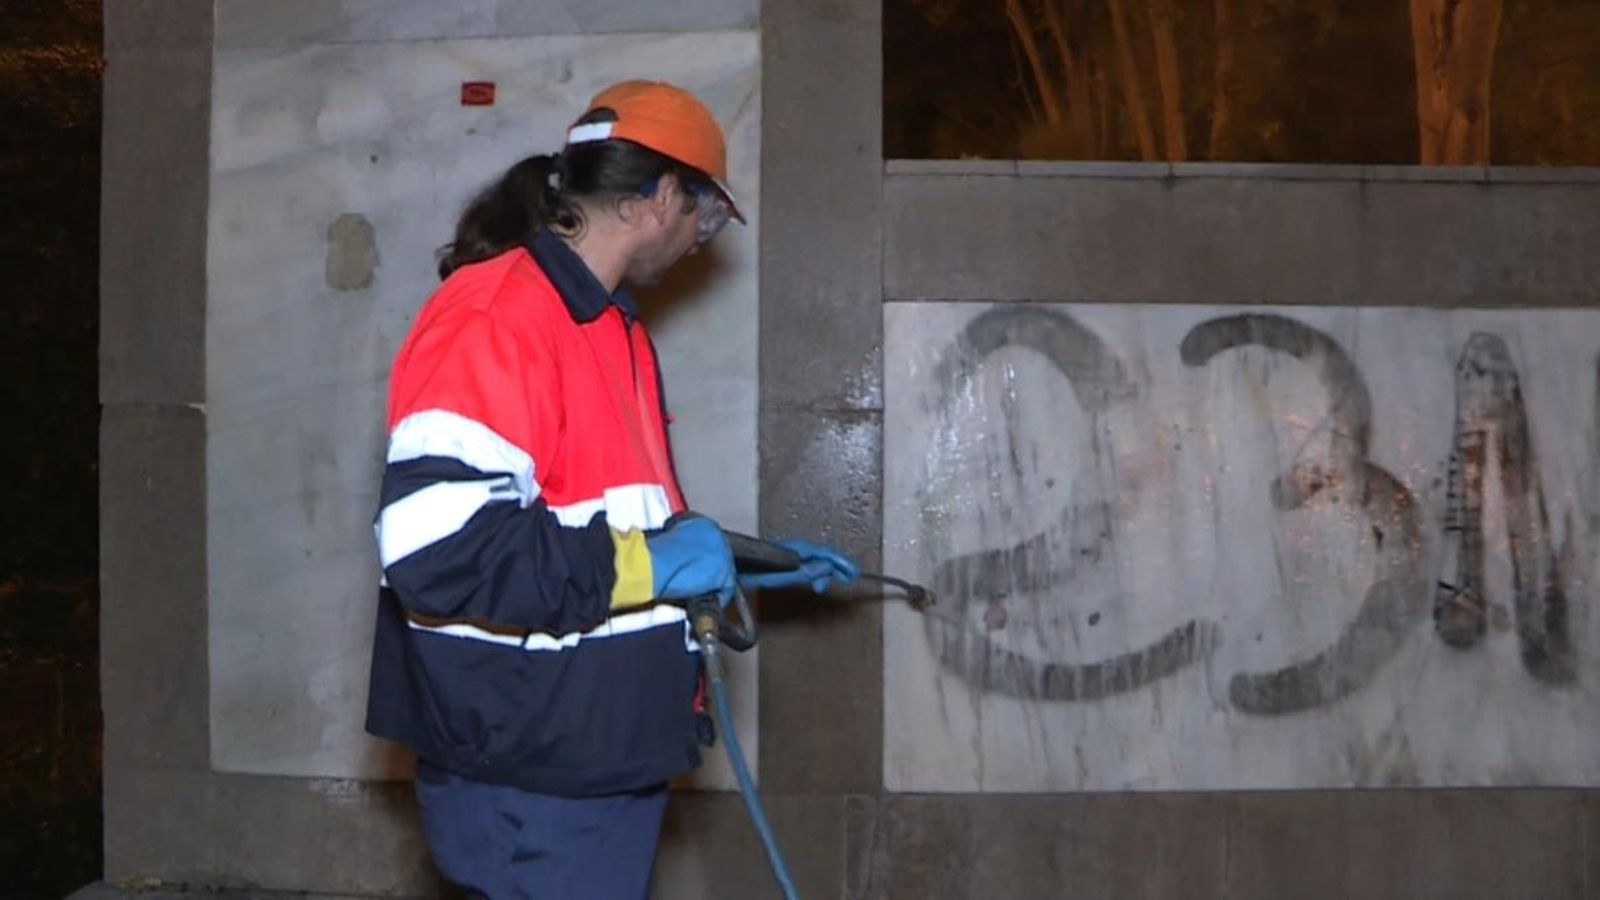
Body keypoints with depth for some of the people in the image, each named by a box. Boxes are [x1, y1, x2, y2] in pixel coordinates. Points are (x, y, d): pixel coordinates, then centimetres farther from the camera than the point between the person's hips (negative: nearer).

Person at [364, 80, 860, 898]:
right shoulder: (494, 316, -20)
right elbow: (435, 549, -30)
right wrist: (643, 566, -23)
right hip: (529, 778, -10)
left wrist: (750, 562, 23)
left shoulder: (612, 326, 13)